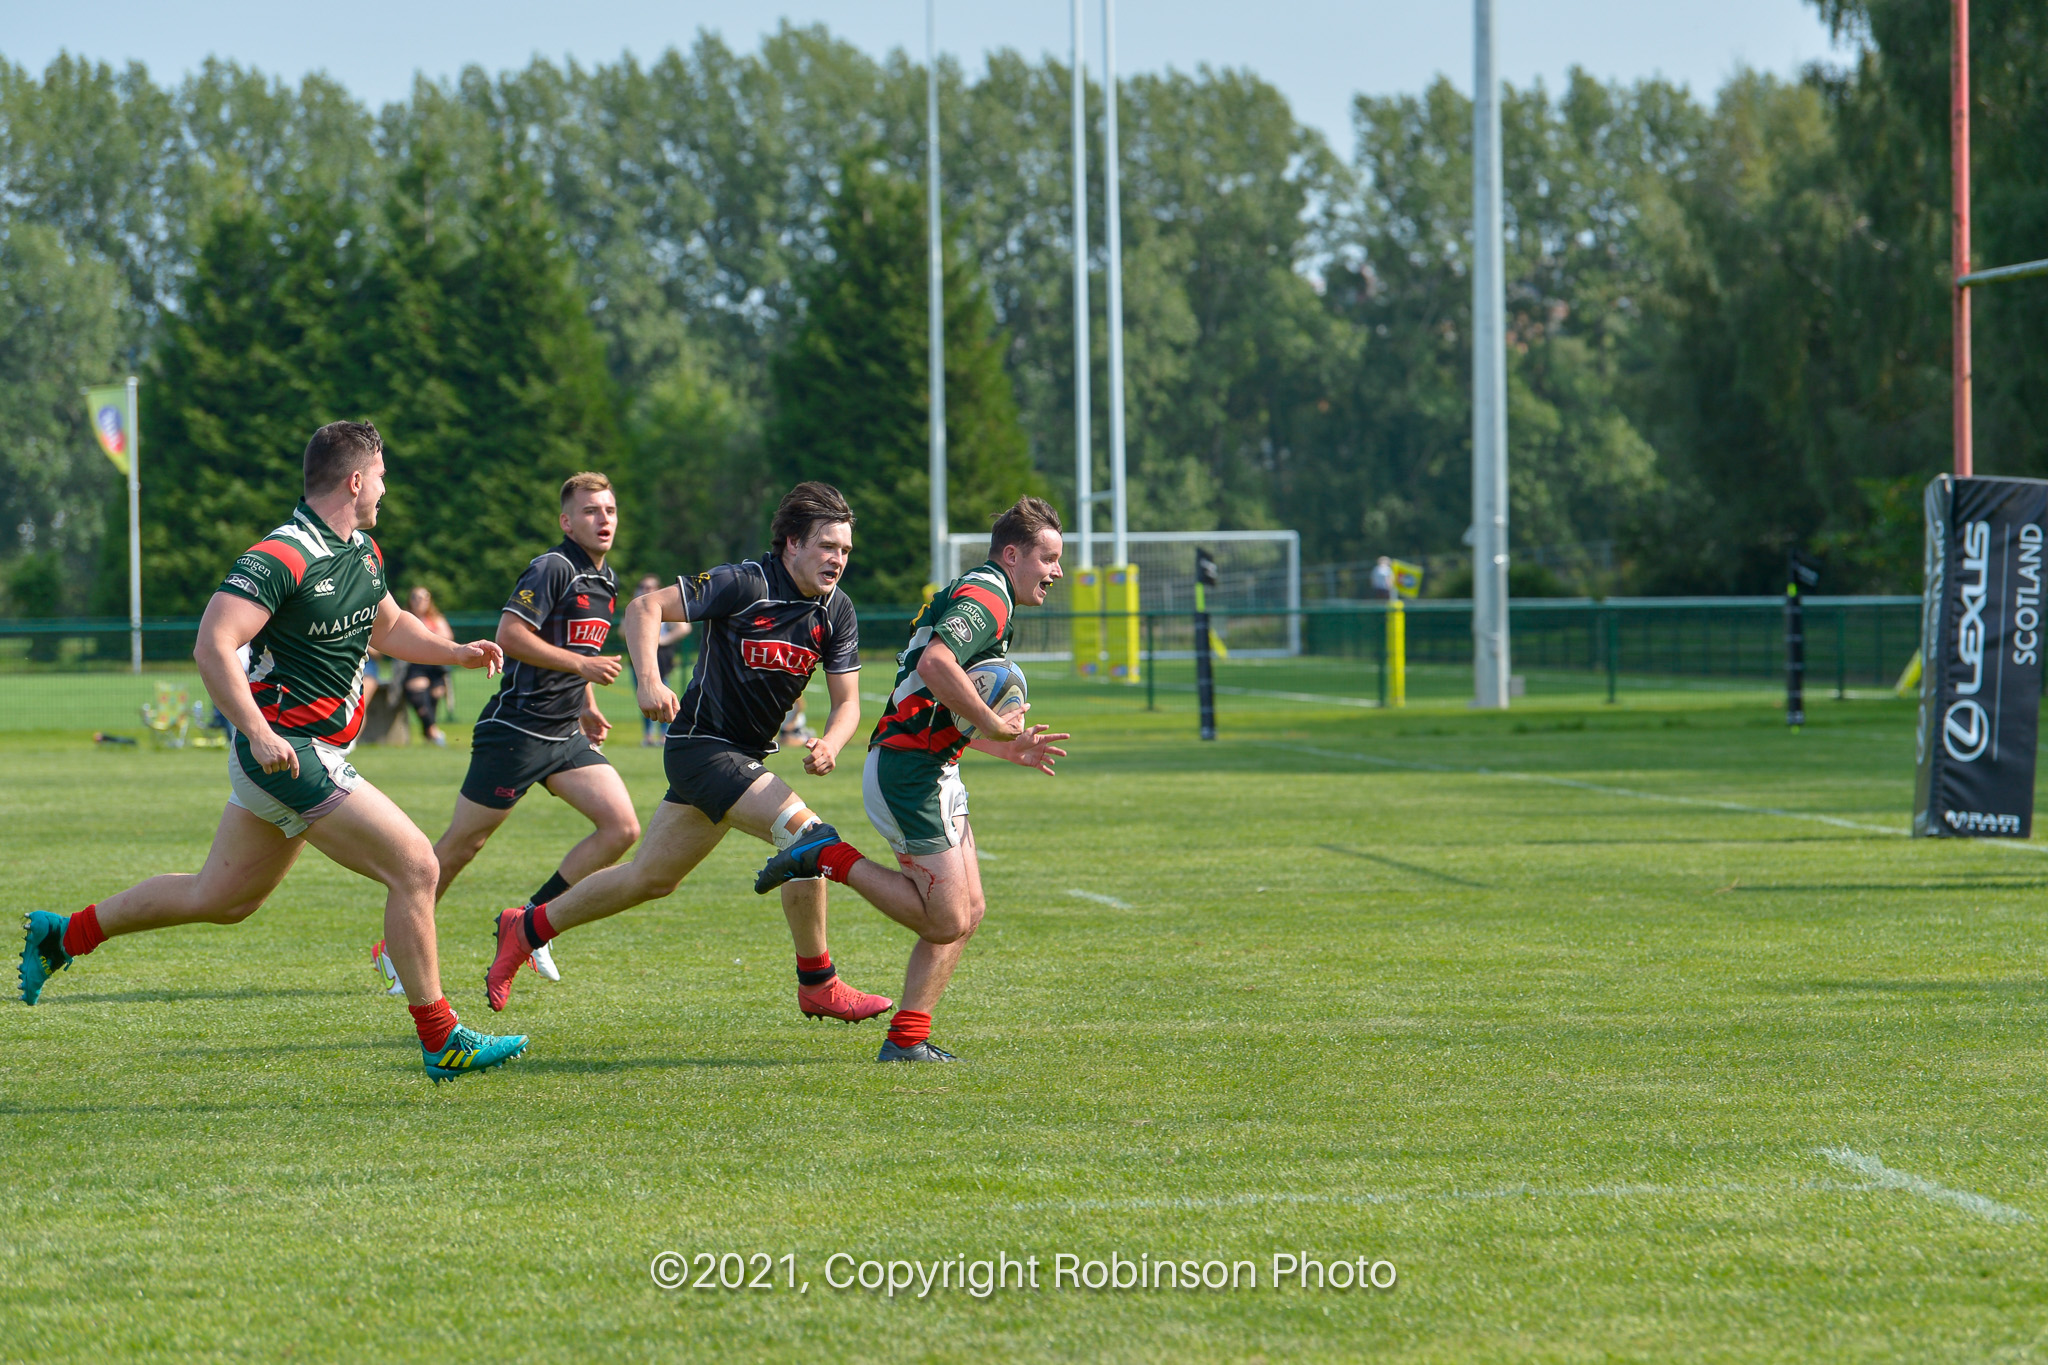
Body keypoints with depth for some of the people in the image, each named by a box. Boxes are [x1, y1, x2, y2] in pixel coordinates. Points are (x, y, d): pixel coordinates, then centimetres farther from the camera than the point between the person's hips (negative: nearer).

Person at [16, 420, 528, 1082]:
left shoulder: (364, 553, 11)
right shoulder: (282, 557, -19)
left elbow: (387, 626, 29)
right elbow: (213, 645, -25)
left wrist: (457, 653, 12)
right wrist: (260, 733, -33)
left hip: (317, 750, 10)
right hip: (284, 749, -10)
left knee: (221, 898, 19)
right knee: (414, 865, -13)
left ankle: (64, 934, 33)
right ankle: (442, 1042, -6)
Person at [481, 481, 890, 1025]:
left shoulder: (837, 613, 1)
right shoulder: (743, 584, -18)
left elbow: (846, 701, 3)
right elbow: (645, 607, -17)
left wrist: (830, 744, -19)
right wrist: (648, 681, -32)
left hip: (746, 755, 8)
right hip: (703, 745, -8)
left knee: (650, 879, 16)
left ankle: (526, 929, 32)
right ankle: (818, 985, -10)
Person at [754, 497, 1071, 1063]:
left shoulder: (969, 595, 22)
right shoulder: (988, 595, -11)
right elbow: (935, 663, -30)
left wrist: (1009, 747, 20)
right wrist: (994, 726, -20)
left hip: (929, 767, 11)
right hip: (910, 770, -11)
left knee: (967, 911, 9)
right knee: (946, 921, -9)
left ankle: (907, 1038, 7)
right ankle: (829, 857, -4)